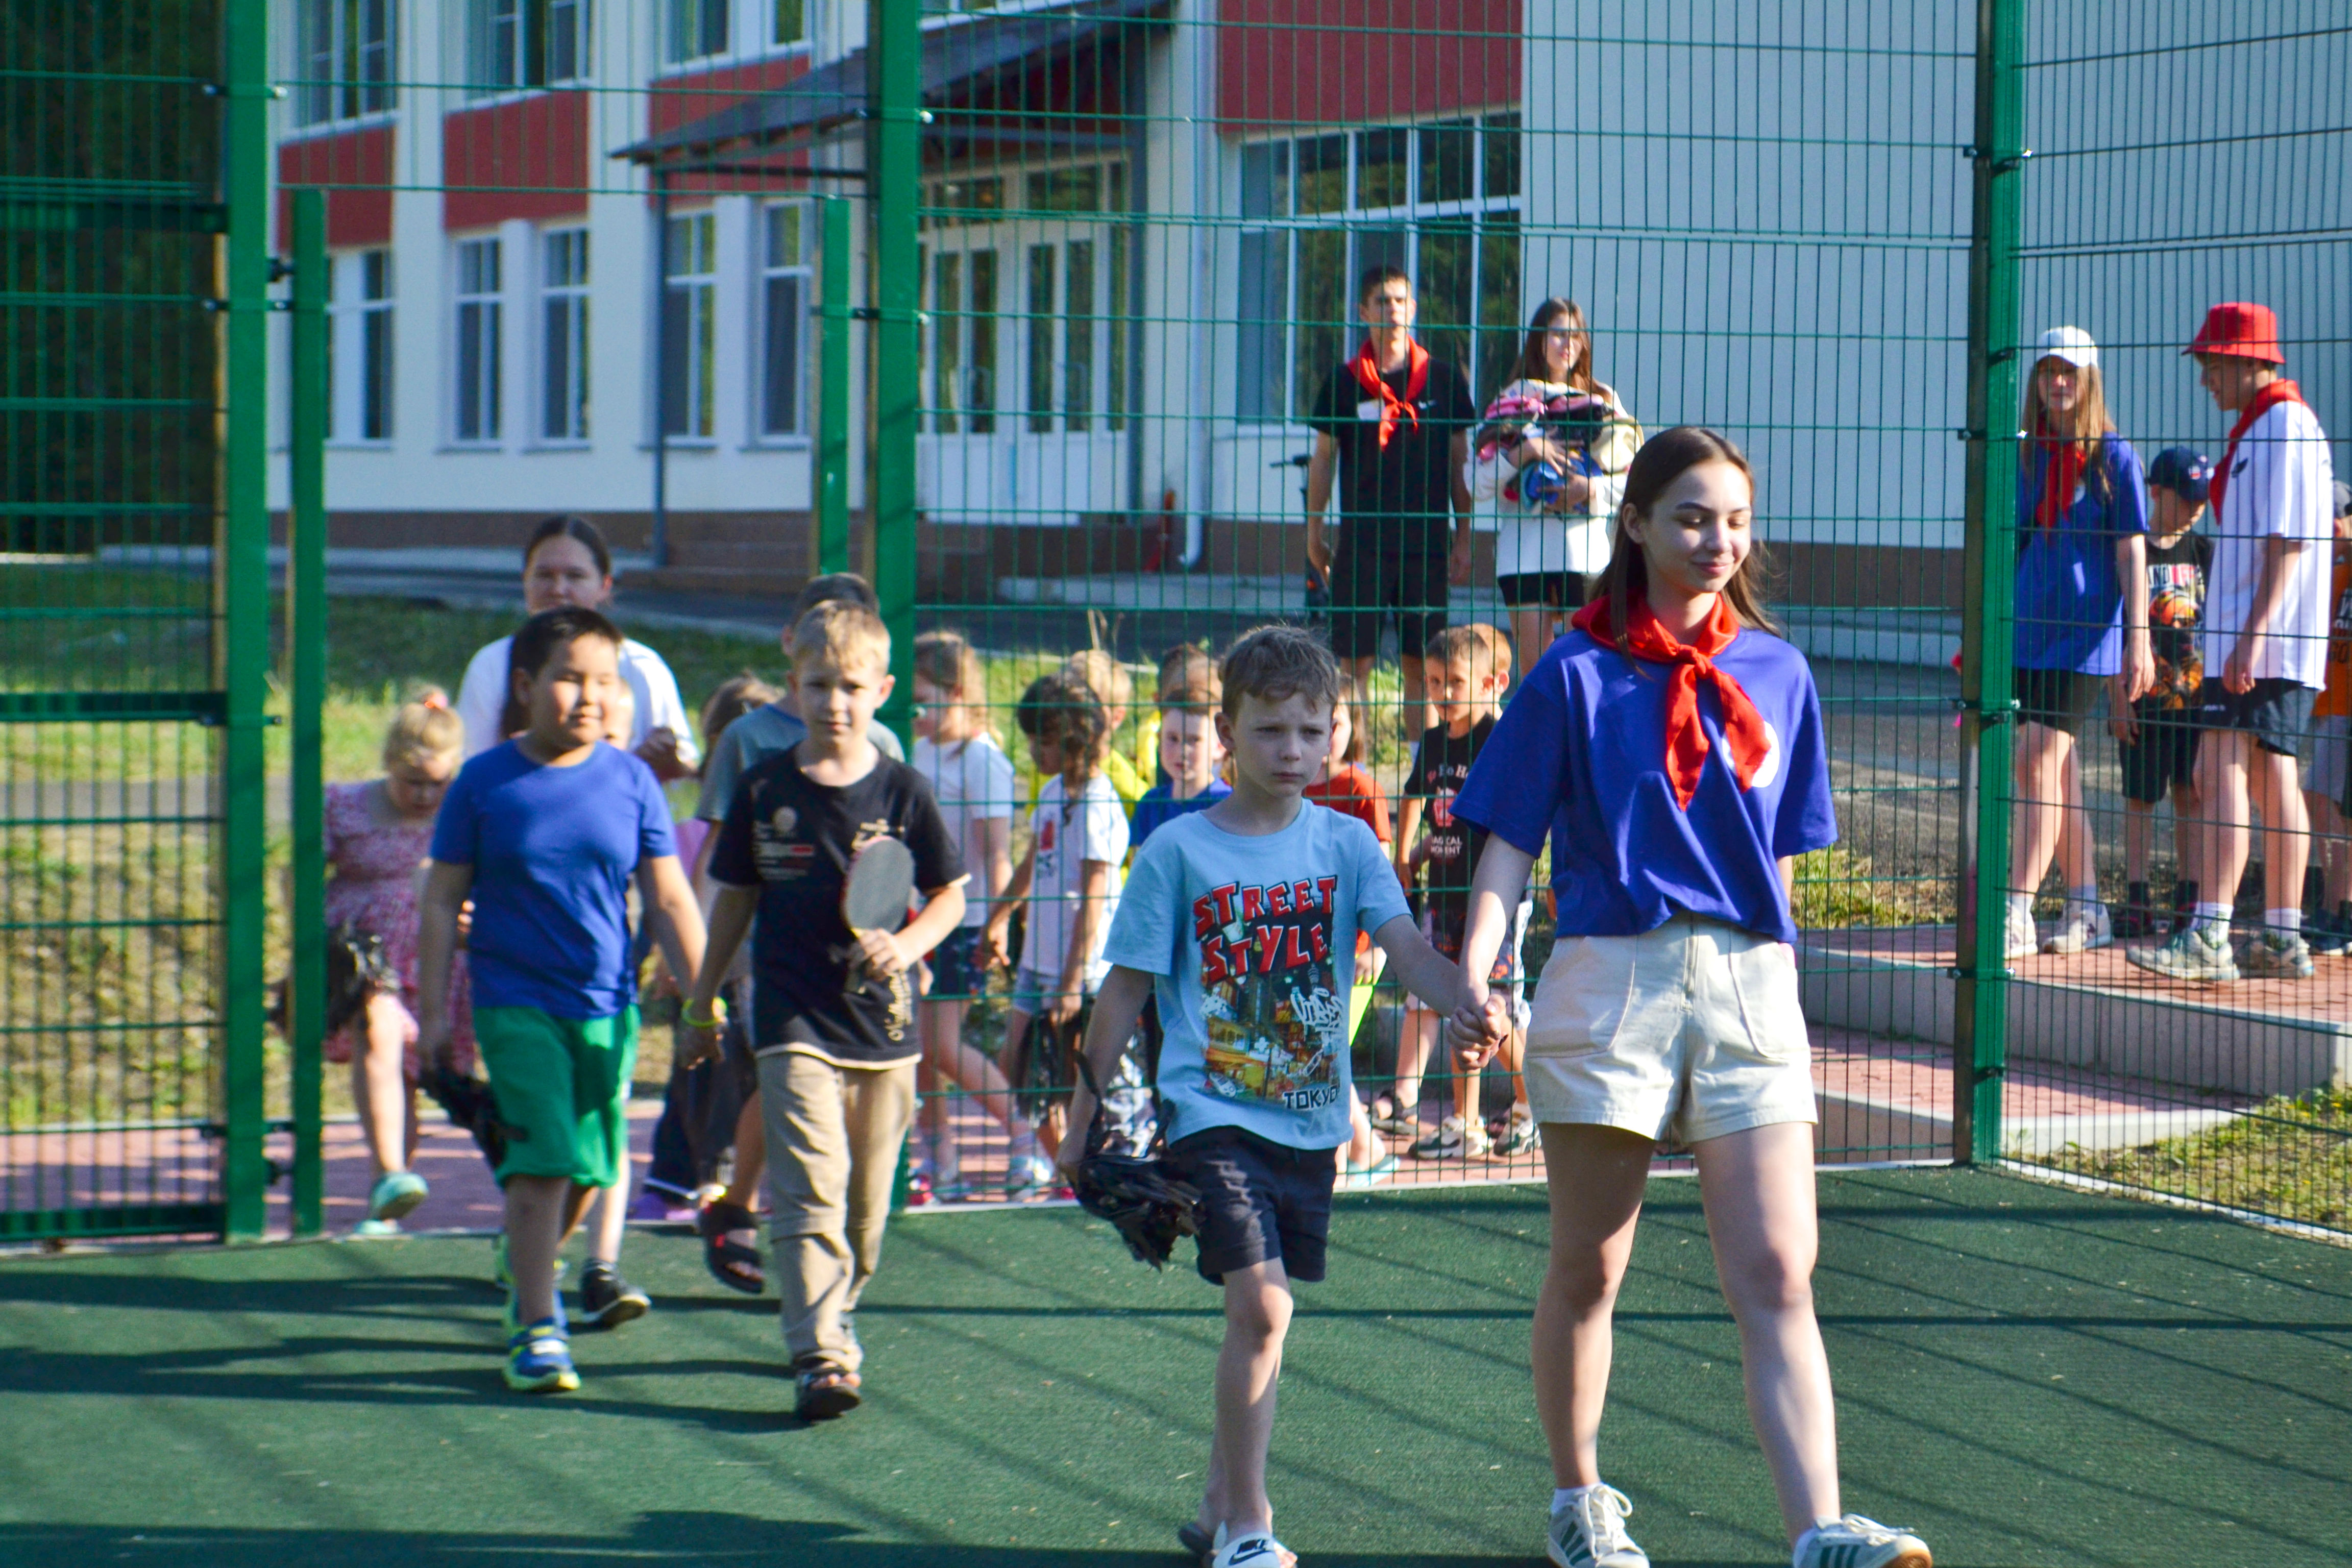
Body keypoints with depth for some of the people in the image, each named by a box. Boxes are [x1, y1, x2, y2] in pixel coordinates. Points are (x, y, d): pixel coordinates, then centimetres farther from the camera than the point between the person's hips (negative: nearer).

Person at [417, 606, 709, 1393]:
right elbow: (441, 904, 2)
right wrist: (433, 1013, -1)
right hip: (515, 1001, -3)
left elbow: (671, 901, 6)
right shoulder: (485, 782, -4)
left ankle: (525, 1271, 40)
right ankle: (536, 1329, -6)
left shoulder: (631, 781, 2)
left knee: (589, 1165, 12)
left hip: (607, 1005, 3)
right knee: (544, 1157, -14)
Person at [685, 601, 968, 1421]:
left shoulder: (901, 791, 1)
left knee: (867, 1197, 9)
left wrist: (907, 945, -12)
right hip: (794, 1020, -2)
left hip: (883, 1019, 2)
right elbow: (735, 898, 12)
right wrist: (703, 998, 16)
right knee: (811, 1188, -14)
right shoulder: (764, 790, 2)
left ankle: (834, 1314, 30)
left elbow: (950, 895, 8)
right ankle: (820, 1354, -19)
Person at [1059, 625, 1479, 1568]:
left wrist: (1469, 1003, -31)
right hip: (1211, 1110, -4)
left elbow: (1406, 946, -10)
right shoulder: (1178, 851, -3)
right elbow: (1125, 991, 2)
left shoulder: (1346, 845, 3)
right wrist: (1085, 1116, 4)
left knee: (1261, 1314, 13)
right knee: (1261, 1306, -16)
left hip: (1311, 1117, 4)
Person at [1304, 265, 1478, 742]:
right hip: (1361, 542, -1)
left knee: (1421, 666, 3)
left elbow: (1459, 463, 9)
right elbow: (1323, 460, 9)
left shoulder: (1443, 380, 5)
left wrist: (1463, 540, 6)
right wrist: (1314, 533, 6)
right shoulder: (1345, 382, 3)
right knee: (1355, 662, -2)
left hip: (1426, 543, 1)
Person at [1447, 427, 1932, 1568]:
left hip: (1749, 982, 2)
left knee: (1776, 1279, -9)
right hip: (1609, 973, -2)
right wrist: (1475, 974, -15)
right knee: (1588, 1271, 9)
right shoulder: (1576, 673, 2)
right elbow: (1511, 842, -1)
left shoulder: (1777, 672, 11)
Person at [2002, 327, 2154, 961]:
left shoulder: (2114, 457, -1)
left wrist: (2138, 641, -9)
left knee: (2041, 763, -13)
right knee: (2056, 775, 7)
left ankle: (2016, 915, -15)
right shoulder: (2024, 457, 11)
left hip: (2085, 631, -5)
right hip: (2025, 627, 5)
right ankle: (2087, 909, 17)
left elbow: (2132, 553, -3)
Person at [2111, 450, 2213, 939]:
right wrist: (2119, 695, -10)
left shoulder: (2203, 552, 9)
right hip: (2144, 696, -3)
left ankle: (2188, 897, 11)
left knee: (2192, 795, 5)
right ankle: (2137, 899, 6)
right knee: (2140, 796, 2)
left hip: (2196, 694, 3)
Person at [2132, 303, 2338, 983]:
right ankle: (2282, 939, 13)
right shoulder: (2257, 429, 19)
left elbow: (2287, 542, -20)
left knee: (2222, 771, -17)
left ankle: (2208, 939, -25)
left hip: (2268, 641, -10)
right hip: (2247, 636, 10)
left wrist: (2252, 635, -26)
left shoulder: (2285, 426, -12)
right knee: (2270, 780, 10)